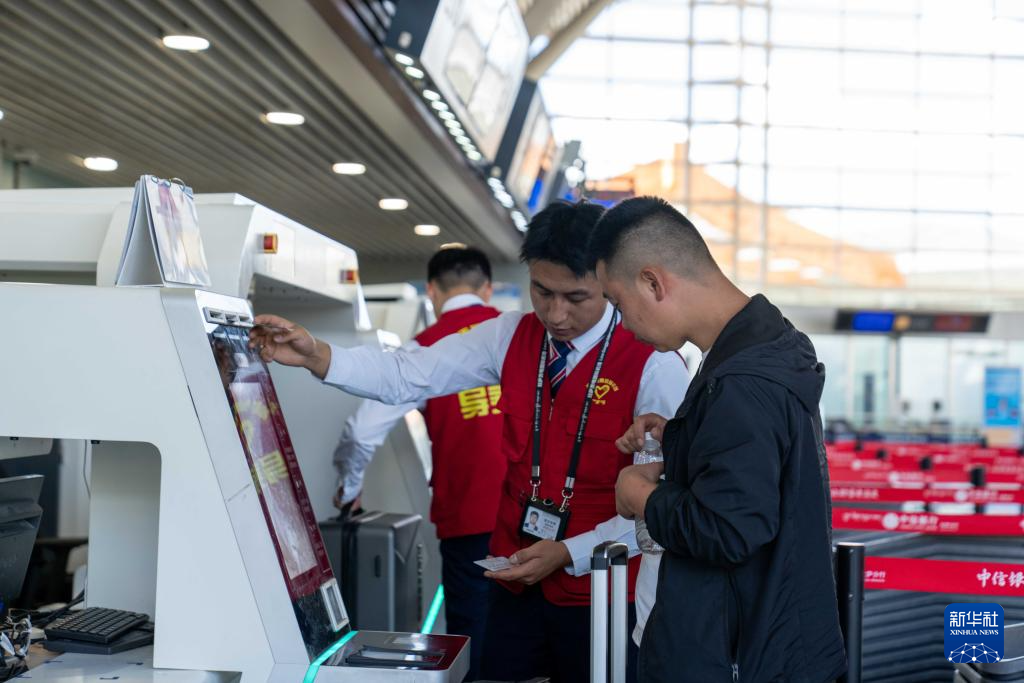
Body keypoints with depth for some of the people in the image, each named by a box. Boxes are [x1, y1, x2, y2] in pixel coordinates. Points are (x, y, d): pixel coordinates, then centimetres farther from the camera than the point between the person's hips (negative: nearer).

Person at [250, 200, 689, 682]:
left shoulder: (654, 366, -15)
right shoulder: (510, 337, -1)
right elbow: (406, 377, -7)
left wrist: (570, 553, -19)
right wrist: (316, 357, -21)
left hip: (600, 592, -4)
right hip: (515, 579, 4)